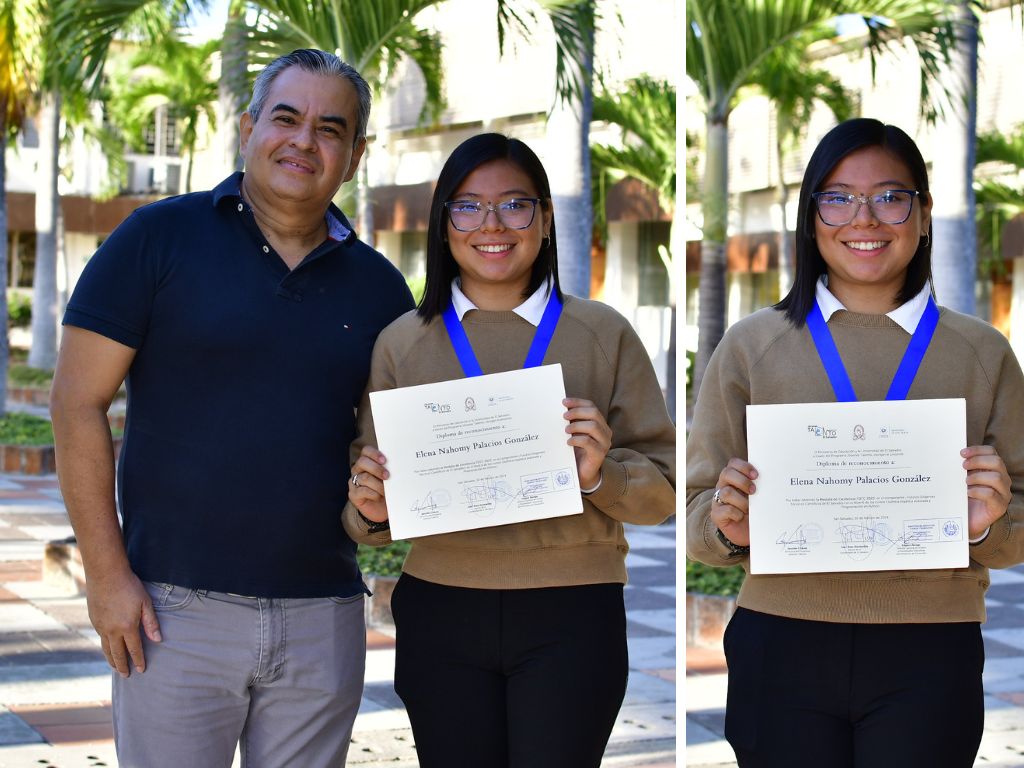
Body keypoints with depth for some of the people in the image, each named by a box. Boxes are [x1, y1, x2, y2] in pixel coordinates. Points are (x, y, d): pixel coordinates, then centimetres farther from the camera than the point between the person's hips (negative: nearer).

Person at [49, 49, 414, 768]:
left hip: (323, 618, 4)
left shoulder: (377, 285, 9)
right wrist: (107, 572, -9)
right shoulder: (158, 237, -2)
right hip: (174, 609, -3)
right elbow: (79, 403, -4)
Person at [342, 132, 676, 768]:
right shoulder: (402, 343, 8)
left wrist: (601, 475, -15)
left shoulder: (603, 333, 4)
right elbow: (369, 517, 12)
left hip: (571, 618, -1)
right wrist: (372, 511, -10)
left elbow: (662, 488, 4)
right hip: (440, 615, 2)